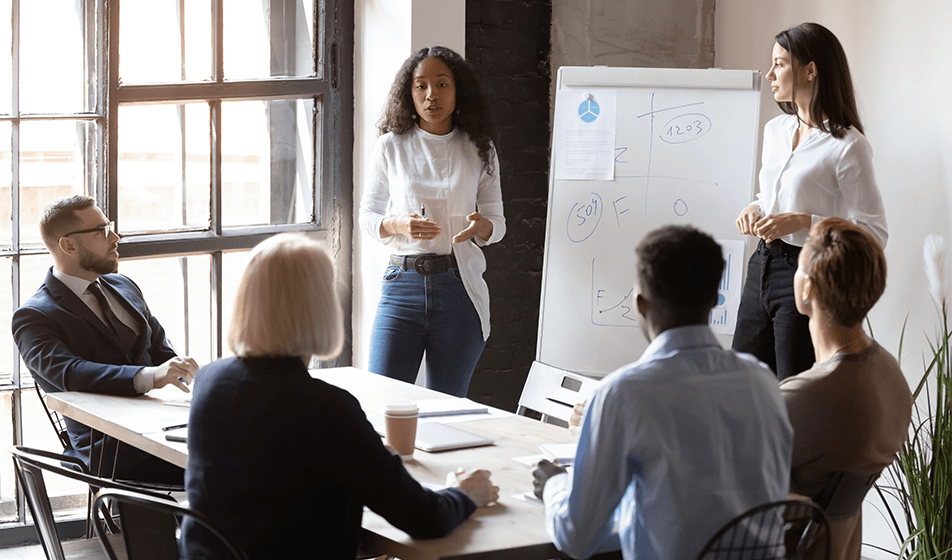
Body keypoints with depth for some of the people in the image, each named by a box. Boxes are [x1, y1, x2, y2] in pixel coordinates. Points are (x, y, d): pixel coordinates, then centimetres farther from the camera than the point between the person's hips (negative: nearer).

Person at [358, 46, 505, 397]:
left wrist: (482, 226, -13)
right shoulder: (391, 147, 6)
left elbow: (497, 222, 11)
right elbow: (368, 216, 10)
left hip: (460, 289, 1)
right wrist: (398, 225, -12)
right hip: (403, 285, 0)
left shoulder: (478, 151, 8)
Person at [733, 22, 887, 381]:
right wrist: (755, 209, 1)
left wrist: (802, 222, -23)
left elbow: (874, 234, -15)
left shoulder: (847, 146, -13)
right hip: (762, 267, 8)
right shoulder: (775, 130, 11)